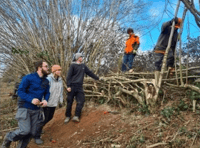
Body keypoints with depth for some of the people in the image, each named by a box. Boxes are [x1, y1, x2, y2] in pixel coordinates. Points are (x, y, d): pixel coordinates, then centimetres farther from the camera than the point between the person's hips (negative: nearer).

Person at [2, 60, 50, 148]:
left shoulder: (46, 81, 7)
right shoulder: (28, 78, -10)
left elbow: (47, 93, 16)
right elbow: (20, 91, -12)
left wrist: (45, 100, -7)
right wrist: (31, 99, -26)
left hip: (36, 110, 6)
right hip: (25, 108, -6)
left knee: (32, 133, 6)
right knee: (25, 130, -14)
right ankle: (8, 138, 15)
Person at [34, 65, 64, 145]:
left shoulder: (60, 80, 4)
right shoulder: (48, 79, -20)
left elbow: (61, 91, 13)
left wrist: (60, 101, 17)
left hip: (54, 103, 8)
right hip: (47, 103, -8)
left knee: (50, 117, 20)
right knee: (44, 119, -2)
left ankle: (39, 128, 44)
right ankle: (37, 136, 14)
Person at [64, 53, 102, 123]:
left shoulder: (83, 66, 13)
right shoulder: (73, 65, -1)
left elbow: (90, 73, 21)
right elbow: (69, 76, -6)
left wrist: (98, 78, 23)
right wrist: (68, 86, -14)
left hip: (79, 86, 4)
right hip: (72, 86, -4)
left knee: (80, 101, -8)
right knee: (69, 102, 2)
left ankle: (76, 116, -4)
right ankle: (68, 116, 16)